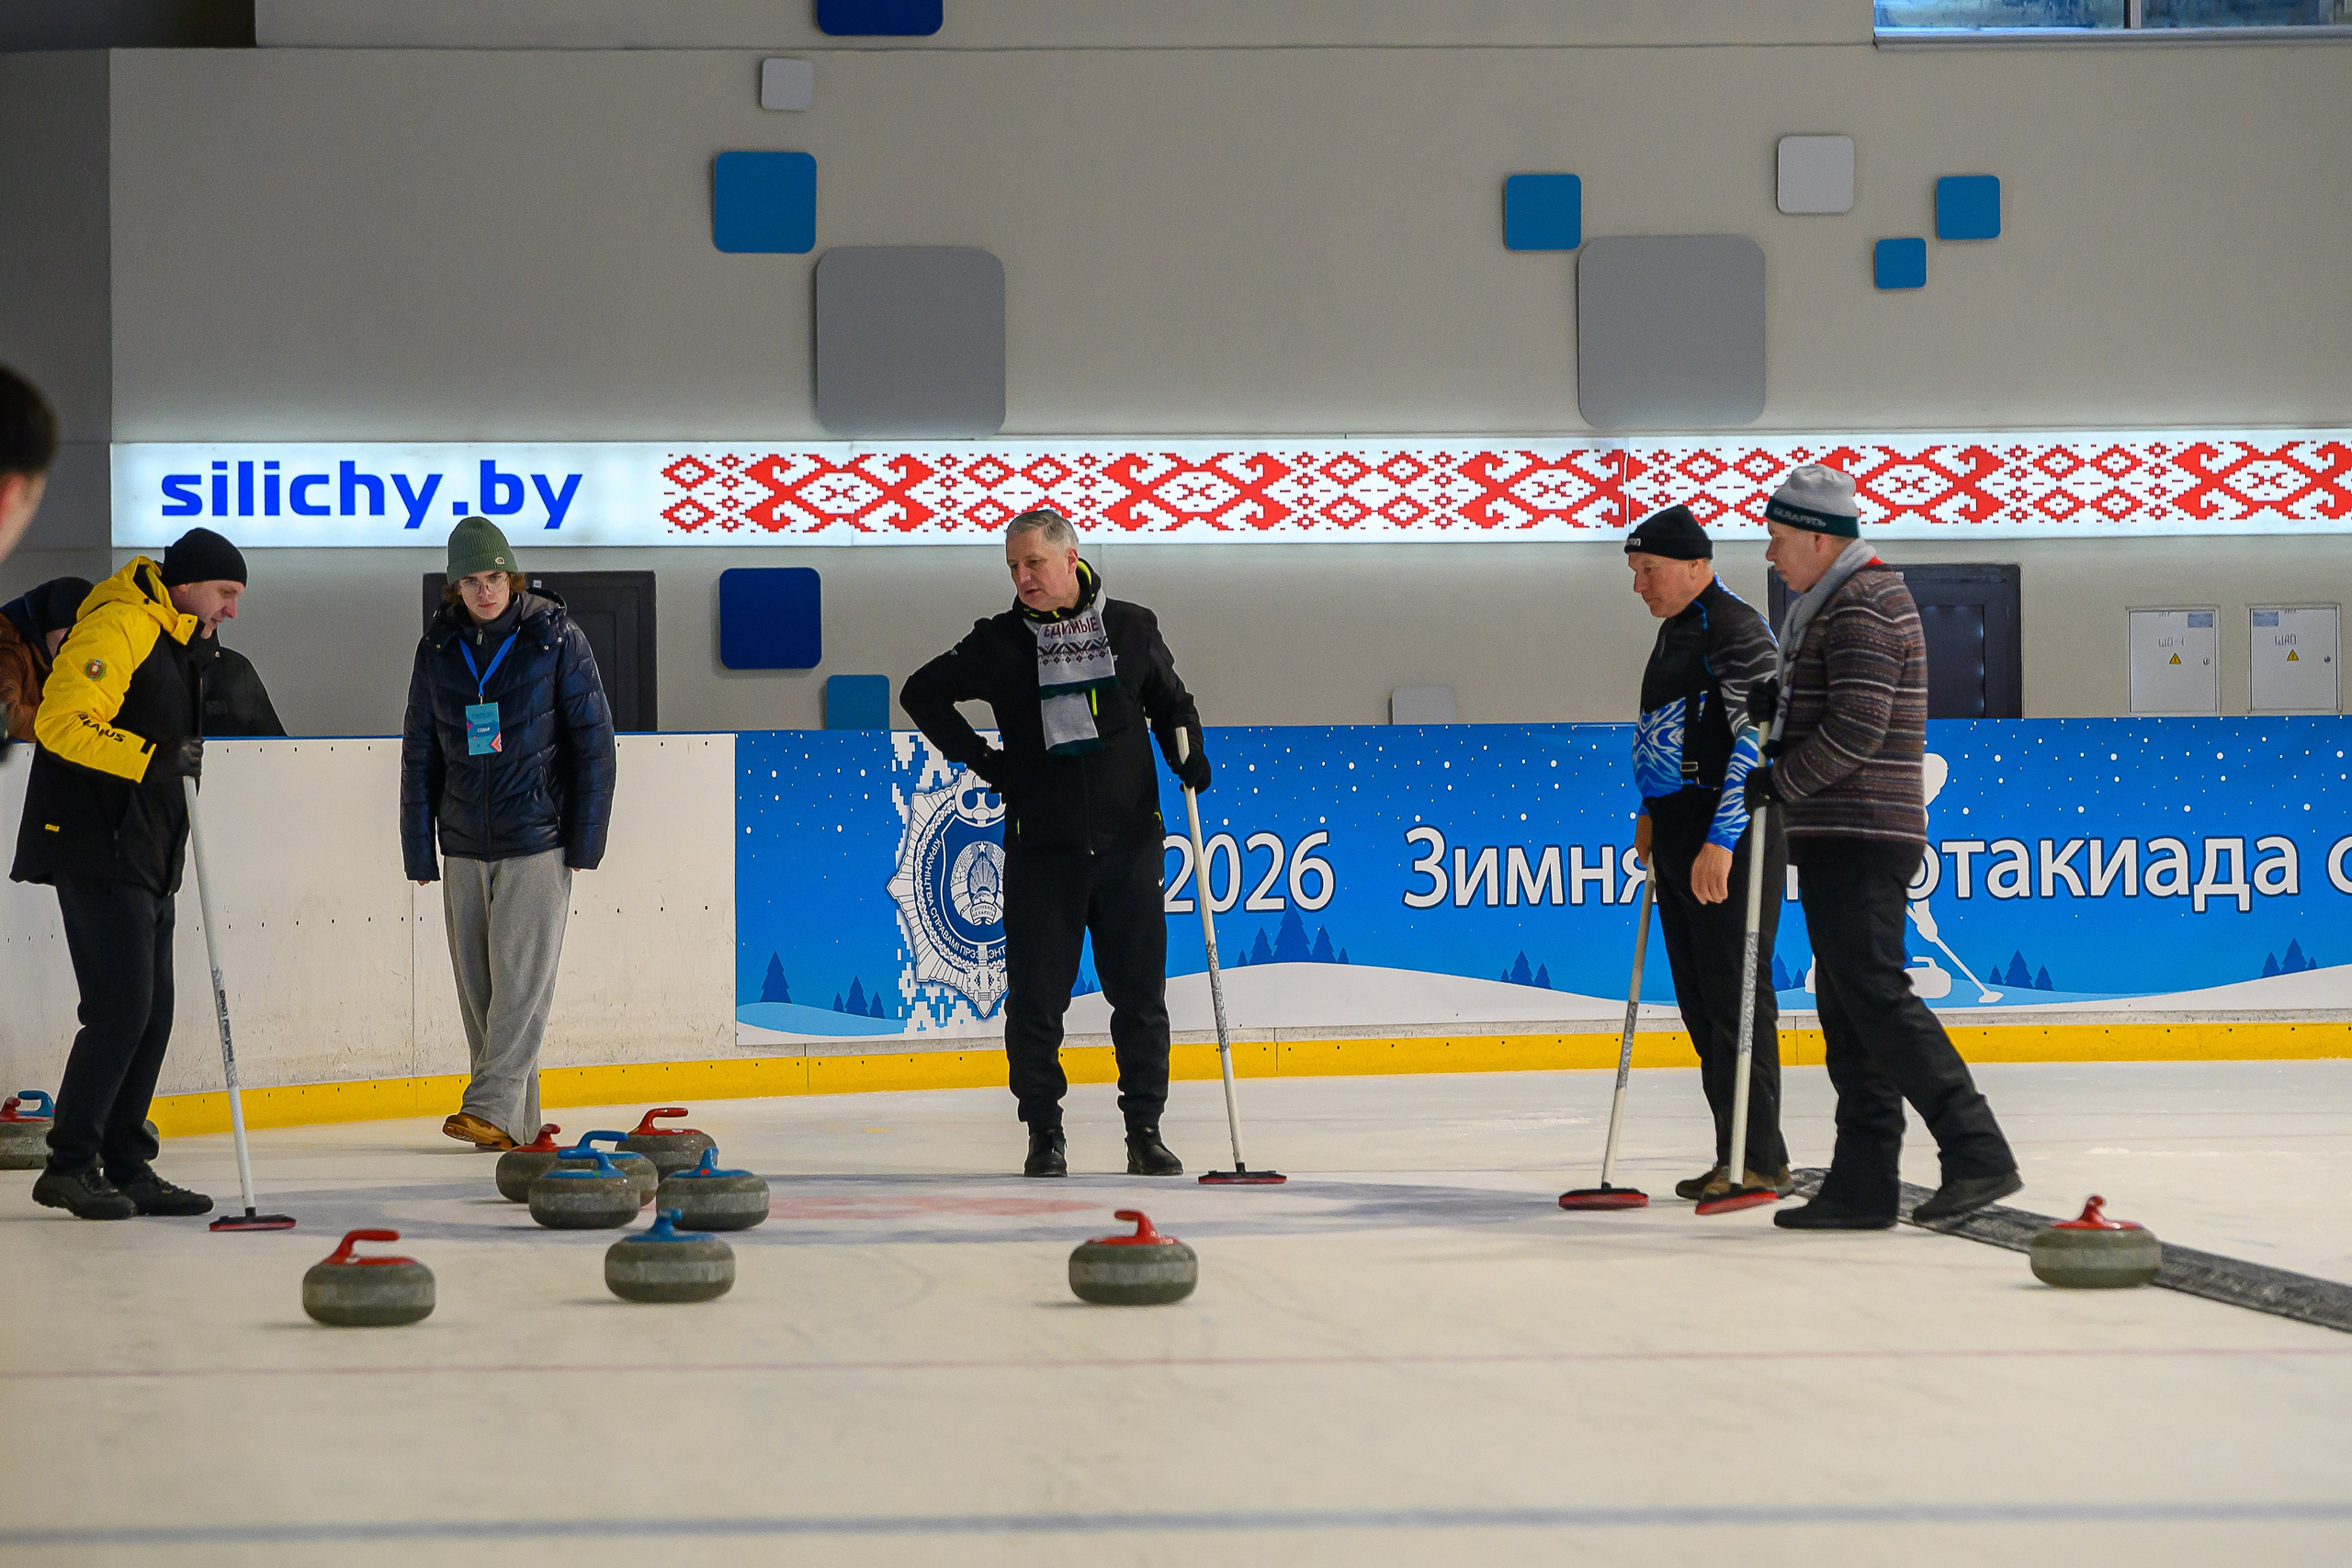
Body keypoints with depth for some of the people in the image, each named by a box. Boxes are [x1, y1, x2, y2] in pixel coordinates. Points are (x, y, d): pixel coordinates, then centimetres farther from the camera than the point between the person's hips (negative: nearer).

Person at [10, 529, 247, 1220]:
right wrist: (157, 758, -25)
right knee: (121, 1008, -13)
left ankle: (125, 1167, 13)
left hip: (144, 860, 10)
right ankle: (69, 1166, -9)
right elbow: (61, 722, -23)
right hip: (98, 855, -10)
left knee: (152, 1015, 9)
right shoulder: (118, 625, -13)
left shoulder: (171, 639, 20)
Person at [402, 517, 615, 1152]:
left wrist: (586, 837, -5)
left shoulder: (556, 639, -4)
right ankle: (519, 1122, 10)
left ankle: (493, 1108, -13)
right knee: (477, 983, 4)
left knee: (521, 979, -10)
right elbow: (420, 753, 12)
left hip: (537, 840, -4)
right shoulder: (439, 647, 7)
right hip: (464, 845, 4)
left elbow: (593, 741, -1)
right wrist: (419, 851, 8)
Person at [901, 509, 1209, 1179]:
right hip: (1040, 849, 0)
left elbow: (1171, 702, 19)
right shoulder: (999, 645, 2)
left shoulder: (1132, 628, 4)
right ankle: (1044, 1134, 12)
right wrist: (976, 755, 4)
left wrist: (1187, 752, 1)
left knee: (1140, 996, 2)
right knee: (1035, 999, 0)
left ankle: (1145, 1131, 12)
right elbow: (921, 692, 13)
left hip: (1128, 845, 0)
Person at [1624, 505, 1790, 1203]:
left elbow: (1756, 737, -20)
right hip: (1682, 830, 10)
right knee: (1698, 996, 11)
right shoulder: (1675, 629, 17)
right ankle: (1736, 1153, 16)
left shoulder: (1734, 628, -13)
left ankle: (1759, 1159, -6)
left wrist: (1720, 840, -24)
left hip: (1730, 833, -10)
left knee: (1733, 990, -9)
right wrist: (1653, 812, 24)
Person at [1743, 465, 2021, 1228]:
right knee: (1850, 1013, 9)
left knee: (1876, 995, -16)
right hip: (1841, 842, 11)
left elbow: (1857, 728, -21)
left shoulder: (1864, 607, -14)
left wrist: (1777, 781, -13)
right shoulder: (1830, 605, 20)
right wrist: (1777, 698, 10)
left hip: (1861, 841, -11)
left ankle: (1978, 1153, -20)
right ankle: (1863, 1185, 9)